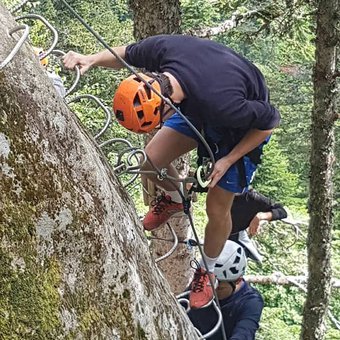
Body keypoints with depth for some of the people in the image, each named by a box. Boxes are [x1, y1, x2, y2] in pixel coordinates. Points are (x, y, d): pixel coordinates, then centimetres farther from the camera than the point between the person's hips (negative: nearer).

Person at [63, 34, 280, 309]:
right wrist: (92, 59, -23)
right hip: (198, 104, 5)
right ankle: (176, 198, 29)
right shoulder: (161, 48, -33)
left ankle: (208, 271, 29)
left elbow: (270, 121, -27)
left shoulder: (222, 103, -47)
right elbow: (126, 55, -7)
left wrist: (227, 160, -20)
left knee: (217, 209, 0)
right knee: (150, 162, -7)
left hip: (245, 123, -5)